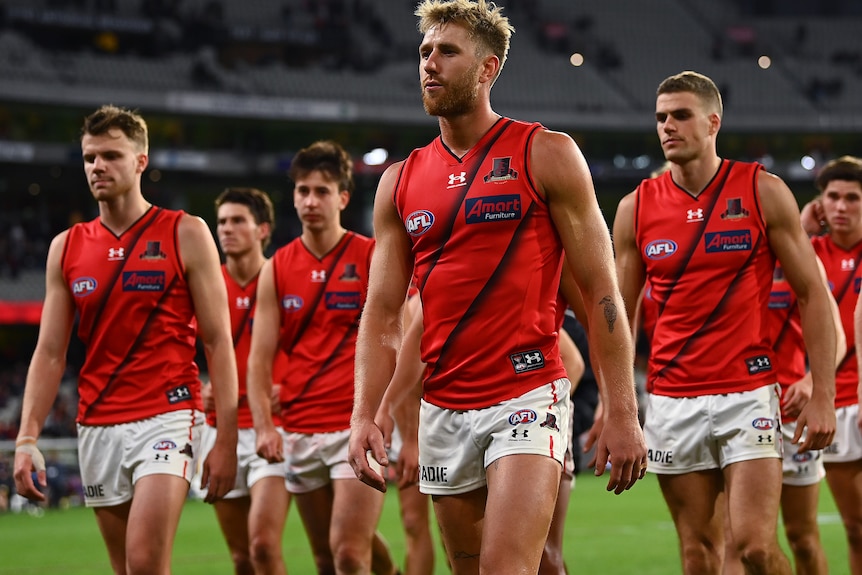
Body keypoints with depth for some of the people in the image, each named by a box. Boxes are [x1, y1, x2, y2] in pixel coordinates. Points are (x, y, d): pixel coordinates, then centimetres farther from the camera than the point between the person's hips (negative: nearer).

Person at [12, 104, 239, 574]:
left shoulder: (185, 235, -2)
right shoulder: (66, 248, 10)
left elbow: (218, 342, -3)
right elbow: (49, 353, 10)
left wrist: (226, 439, -9)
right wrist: (27, 438, -2)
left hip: (167, 416, -4)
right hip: (96, 426, 5)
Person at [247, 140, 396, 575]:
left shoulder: (373, 259, -2)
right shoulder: (276, 270, 8)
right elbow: (259, 359, 7)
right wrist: (263, 426, -7)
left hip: (359, 428, -4)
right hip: (300, 433, 4)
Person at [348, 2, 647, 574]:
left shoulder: (546, 155, -1)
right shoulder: (400, 181, 11)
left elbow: (601, 293, -3)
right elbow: (382, 315, 11)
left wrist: (623, 412, -9)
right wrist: (364, 415, -3)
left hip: (527, 398, -5)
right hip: (442, 411, 5)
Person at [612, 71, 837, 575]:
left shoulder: (764, 192, -1)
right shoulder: (637, 208, 5)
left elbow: (814, 295, 0)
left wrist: (822, 396, -7)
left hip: (749, 393, -3)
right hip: (671, 399, 3)